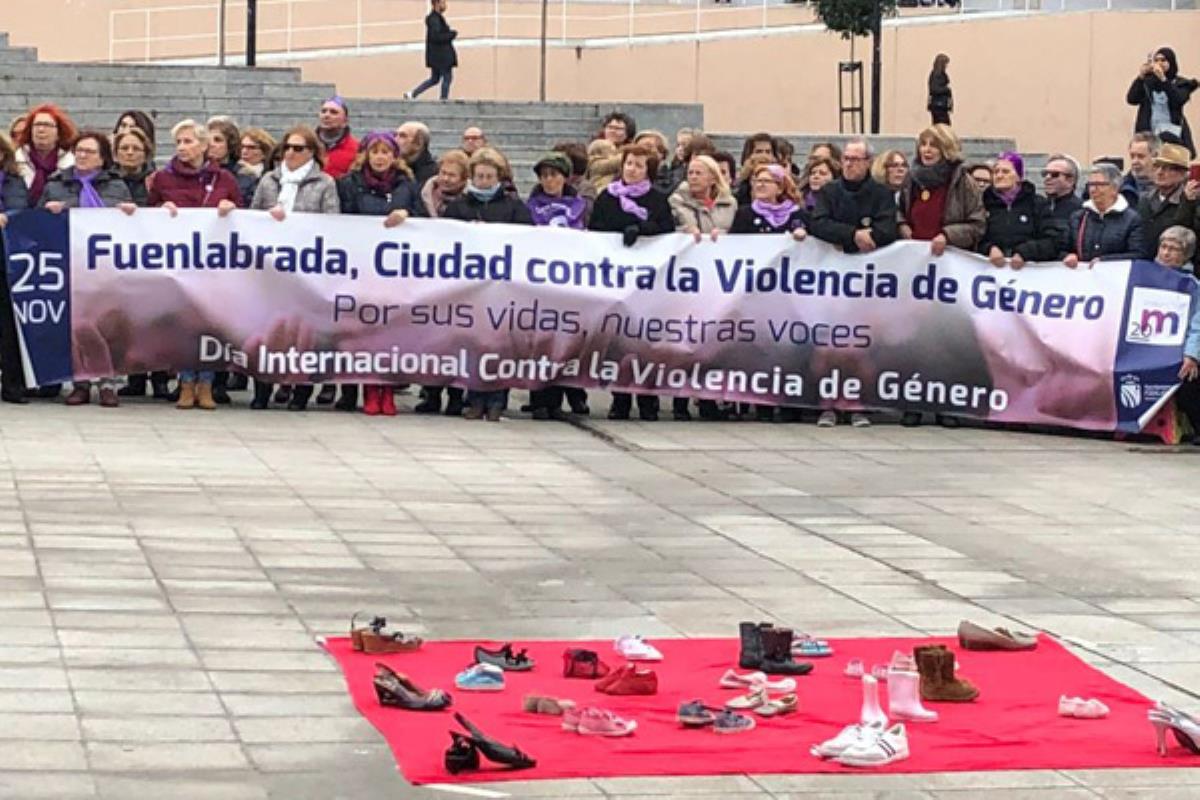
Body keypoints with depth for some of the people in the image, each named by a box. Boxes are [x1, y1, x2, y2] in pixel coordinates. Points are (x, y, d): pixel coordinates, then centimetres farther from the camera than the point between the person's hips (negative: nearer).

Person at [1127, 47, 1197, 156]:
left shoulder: (1181, 84, 6)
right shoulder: (1147, 82, 12)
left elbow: (1178, 100, -13)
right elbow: (1131, 99, 0)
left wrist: (1163, 79, -21)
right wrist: (1140, 77, -11)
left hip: (1171, 135, -2)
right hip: (1149, 135, 2)